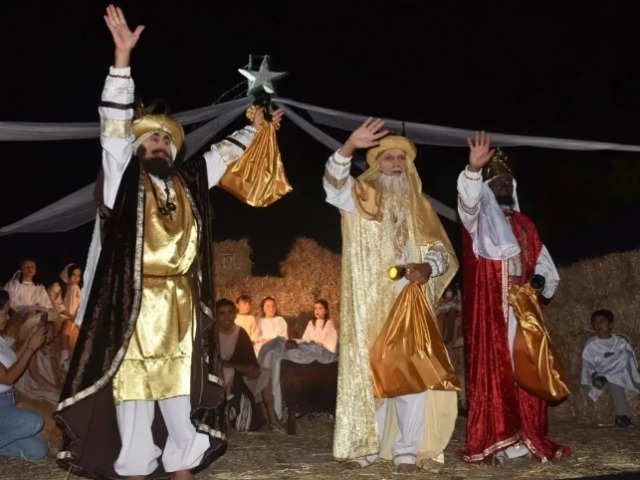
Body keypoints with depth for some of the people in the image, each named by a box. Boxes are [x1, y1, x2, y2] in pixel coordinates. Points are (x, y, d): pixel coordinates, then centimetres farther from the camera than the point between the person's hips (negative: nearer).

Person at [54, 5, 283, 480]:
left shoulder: (189, 181, 13)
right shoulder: (125, 177, 3)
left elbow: (222, 153, 29)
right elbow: (116, 124, -5)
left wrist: (255, 128, 34)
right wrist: (123, 56, -13)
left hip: (181, 308, 4)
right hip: (133, 307, -4)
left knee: (183, 394, 6)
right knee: (134, 392, -1)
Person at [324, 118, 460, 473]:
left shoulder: (419, 206, 15)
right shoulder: (360, 197, 5)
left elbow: (443, 252, 12)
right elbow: (333, 181, -16)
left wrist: (428, 266, -11)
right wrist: (349, 147, -34)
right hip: (368, 305, -2)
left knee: (414, 375, -6)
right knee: (367, 374, -1)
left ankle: (407, 449, 1)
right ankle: (365, 446, 9)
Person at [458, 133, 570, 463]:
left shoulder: (525, 225, 21)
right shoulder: (479, 218, 5)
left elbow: (546, 267, 23)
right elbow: (469, 199, -19)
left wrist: (541, 281, 0)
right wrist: (474, 169, -39)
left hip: (524, 309, 5)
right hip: (490, 310, -5)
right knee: (493, 372, -10)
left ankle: (527, 439, 8)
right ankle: (493, 442, -11)